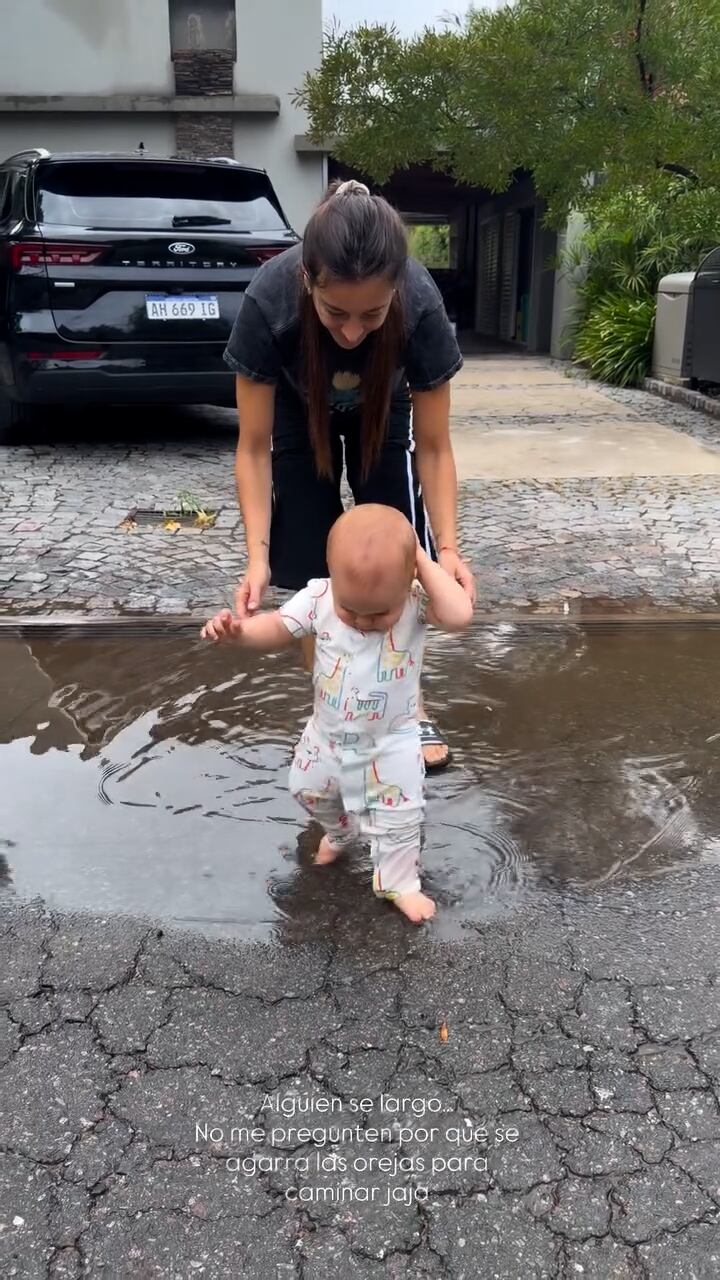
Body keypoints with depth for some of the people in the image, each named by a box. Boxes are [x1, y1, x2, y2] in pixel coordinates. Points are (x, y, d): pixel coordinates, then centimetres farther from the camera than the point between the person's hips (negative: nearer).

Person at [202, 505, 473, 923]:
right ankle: (341, 833, 58)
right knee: (311, 792, 27)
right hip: (328, 735, 4)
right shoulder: (318, 597, -21)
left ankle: (399, 883, 35)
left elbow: (460, 615, -46)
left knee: (398, 819, 10)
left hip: (392, 742, -3)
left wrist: (423, 560, -40)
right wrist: (237, 629, -28)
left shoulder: (416, 604, -28)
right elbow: (279, 628, -9)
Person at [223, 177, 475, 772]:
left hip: (385, 413, 1)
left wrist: (447, 544, -37)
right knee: (309, 568, -5)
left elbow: (432, 445, -26)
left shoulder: (421, 304, -38)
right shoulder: (268, 301, -39)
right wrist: (258, 557, -37)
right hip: (299, 413, 0)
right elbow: (255, 446, -29)